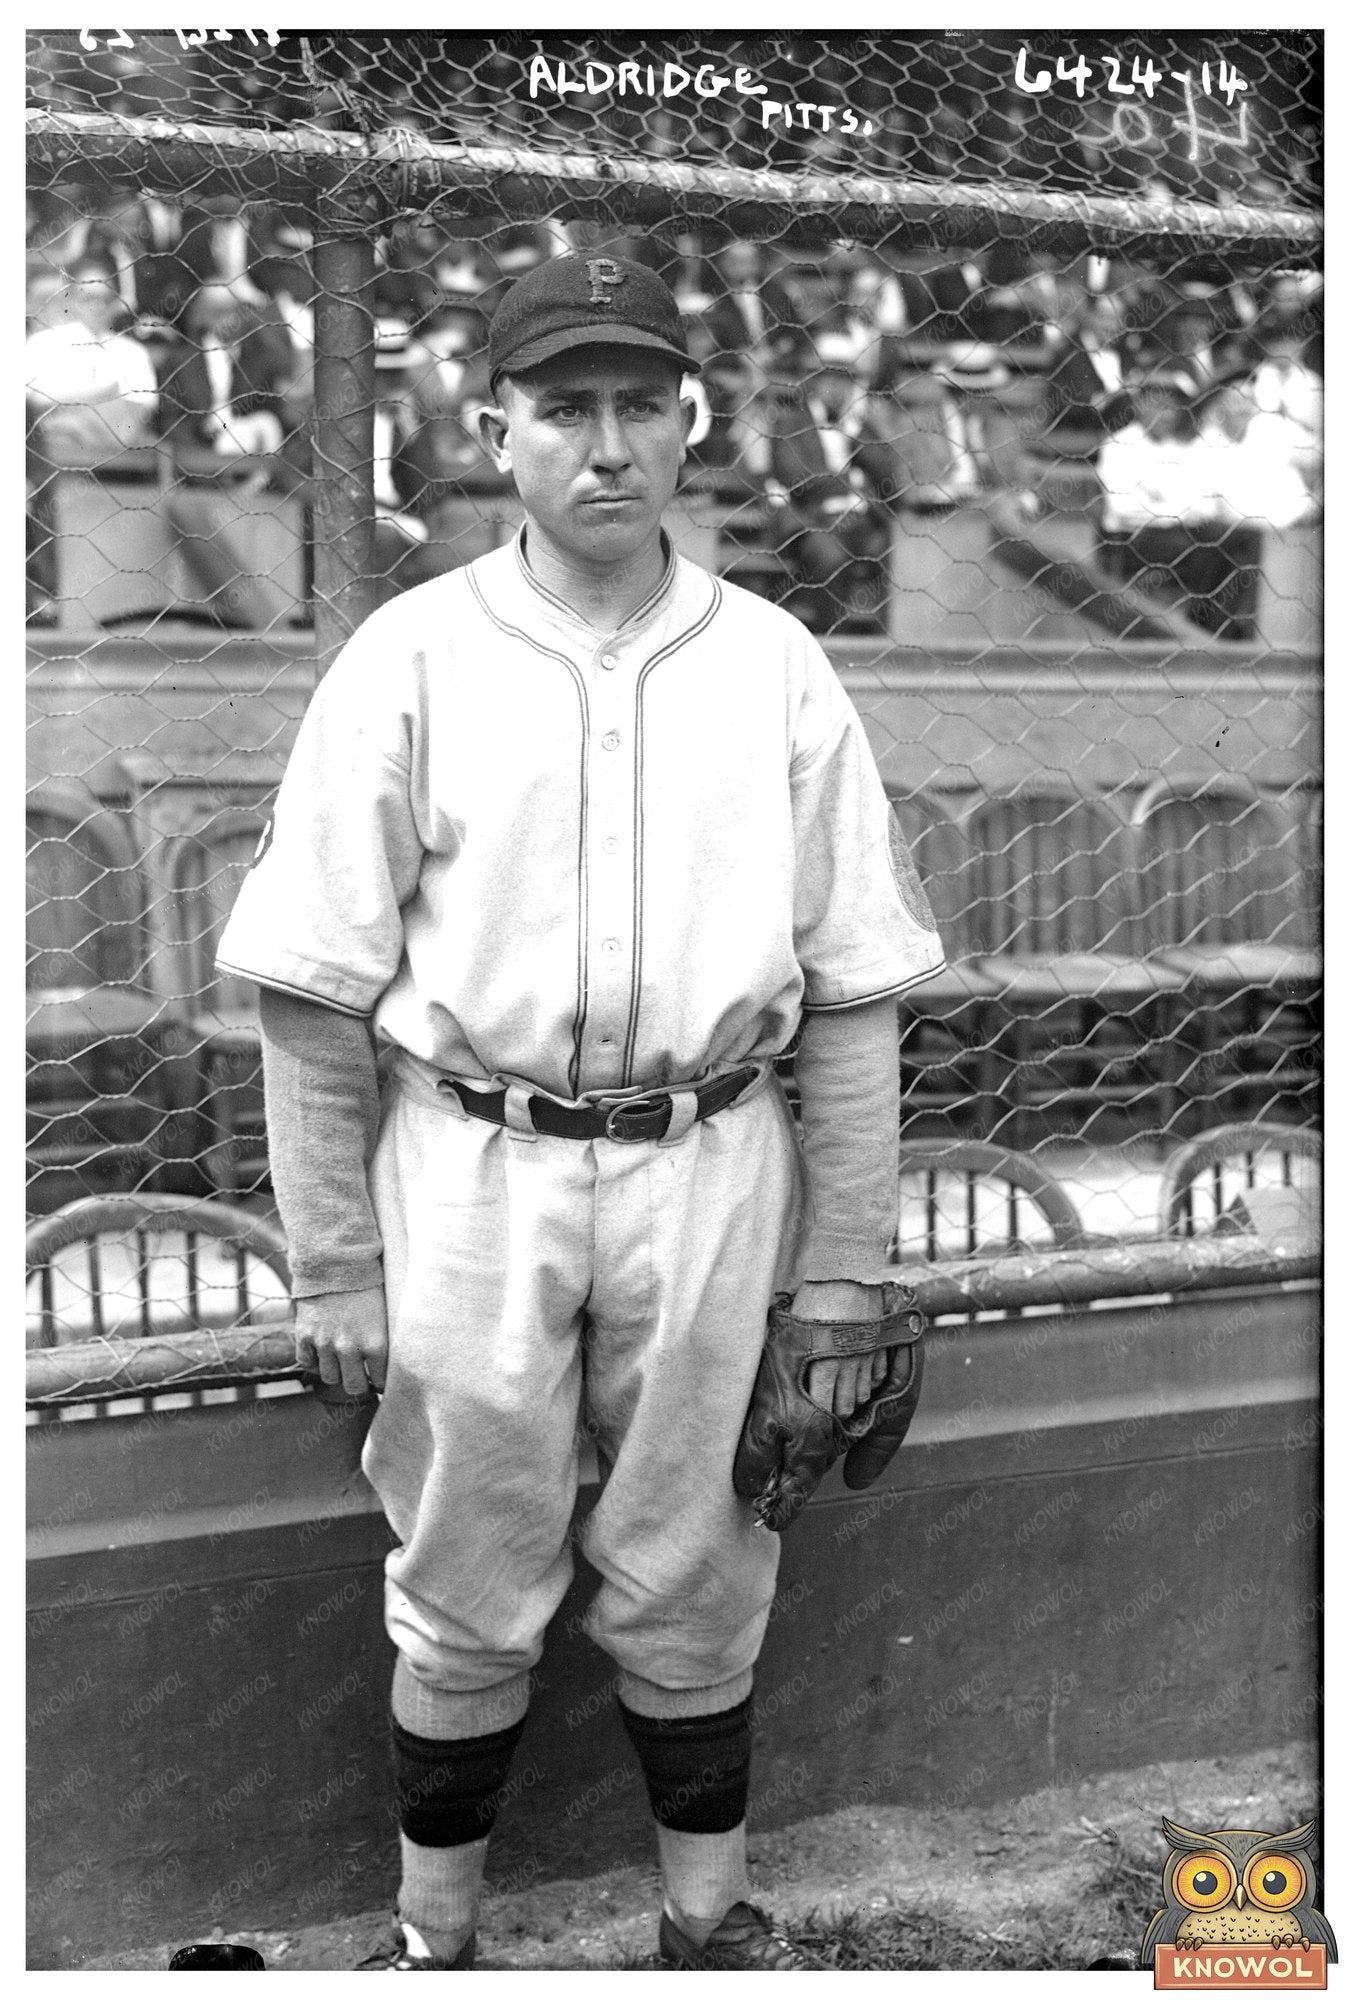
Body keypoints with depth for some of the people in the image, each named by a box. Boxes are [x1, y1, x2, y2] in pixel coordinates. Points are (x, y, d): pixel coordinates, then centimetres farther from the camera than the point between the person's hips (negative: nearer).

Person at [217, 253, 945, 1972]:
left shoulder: (776, 668, 2)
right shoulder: (410, 661, -3)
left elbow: (852, 995, 4)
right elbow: (316, 988, -2)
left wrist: (844, 1270, 3)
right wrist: (332, 1264, -2)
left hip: (711, 1174, 2)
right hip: (472, 1174, -1)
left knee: (694, 1577, 15)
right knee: (467, 1591, 12)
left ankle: (711, 1910, 37)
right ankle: (434, 1935, 34)